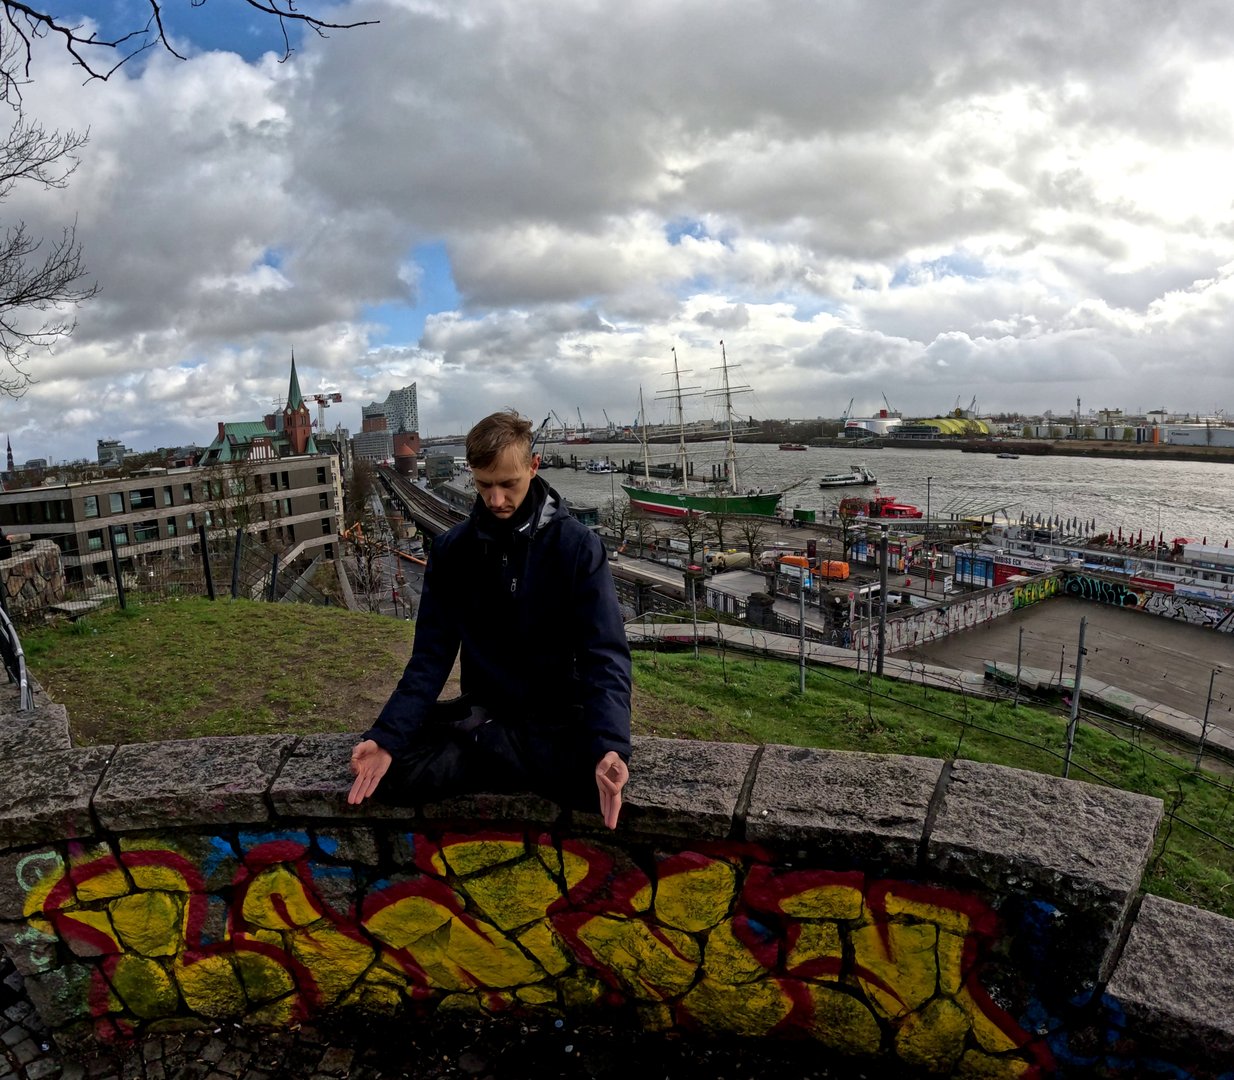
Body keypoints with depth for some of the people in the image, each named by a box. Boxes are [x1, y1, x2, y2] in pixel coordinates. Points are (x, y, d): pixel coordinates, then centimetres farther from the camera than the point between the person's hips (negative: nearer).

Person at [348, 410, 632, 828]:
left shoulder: (577, 545, -12)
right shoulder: (450, 549, -2)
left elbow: (605, 654, -17)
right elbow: (432, 654, -3)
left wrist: (609, 746, -35)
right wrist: (386, 735, -18)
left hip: (559, 716, -2)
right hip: (482, 710, 3)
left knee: (599, 779, -34)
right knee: (386, 767, -21)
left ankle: (478, 740, -8)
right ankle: (538, 763, -8)